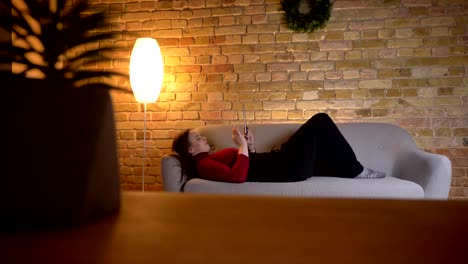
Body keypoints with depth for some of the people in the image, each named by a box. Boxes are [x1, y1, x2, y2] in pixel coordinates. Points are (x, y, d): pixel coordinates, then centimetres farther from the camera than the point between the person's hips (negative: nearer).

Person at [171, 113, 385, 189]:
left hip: (278, 163, 10)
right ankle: (355, 170, 8)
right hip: (280, 168, -10)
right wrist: (243, 146, -20)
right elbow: (238, 176, -30)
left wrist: (250, 147, 6)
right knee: (320, 121, -1)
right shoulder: (203, 165, -13)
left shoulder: (210, 160, 17)